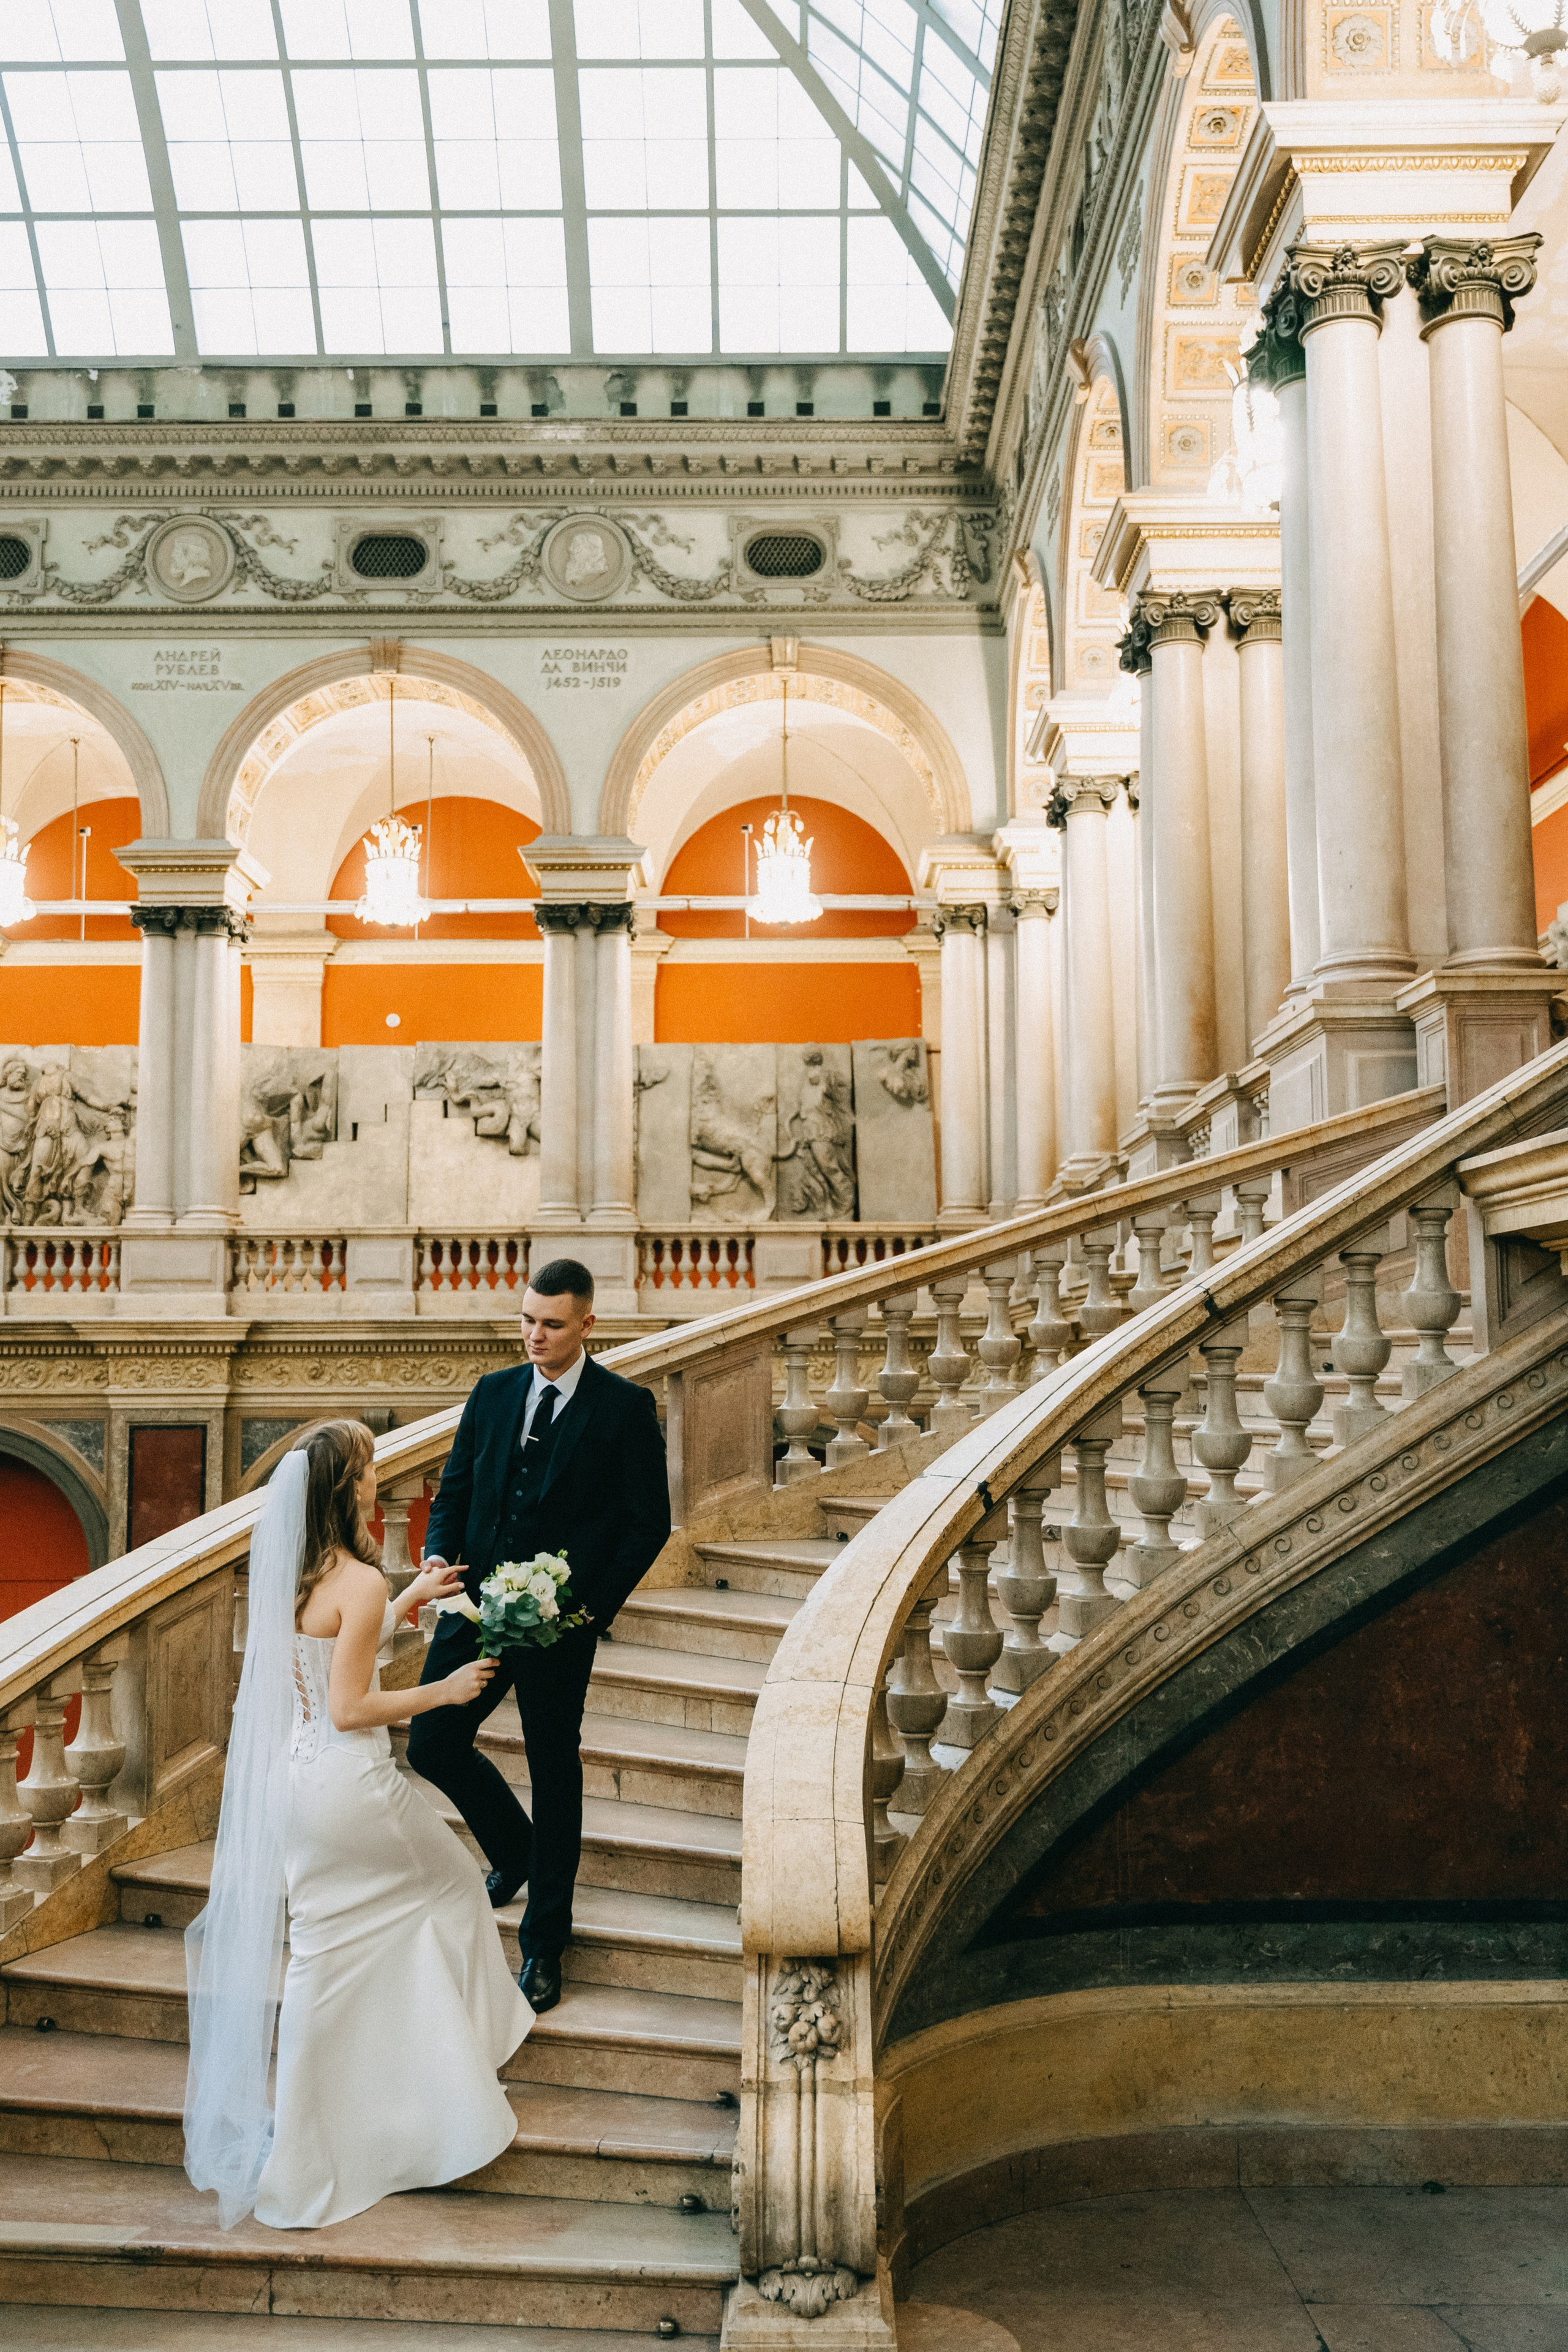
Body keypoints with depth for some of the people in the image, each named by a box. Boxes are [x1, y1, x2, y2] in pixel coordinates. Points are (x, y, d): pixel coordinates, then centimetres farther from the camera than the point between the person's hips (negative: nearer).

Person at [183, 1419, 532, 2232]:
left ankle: (302, 2147, 31)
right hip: (350, 1781, -8)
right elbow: (349, 1708, -20)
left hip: (293, 1776, 8)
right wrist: (443, 1691, -10)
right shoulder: (360, 1581, -21)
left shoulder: (288, 1574, 4)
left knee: (323, 1952, 19)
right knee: (448, 1883, 18)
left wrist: (410, 1600, 23)